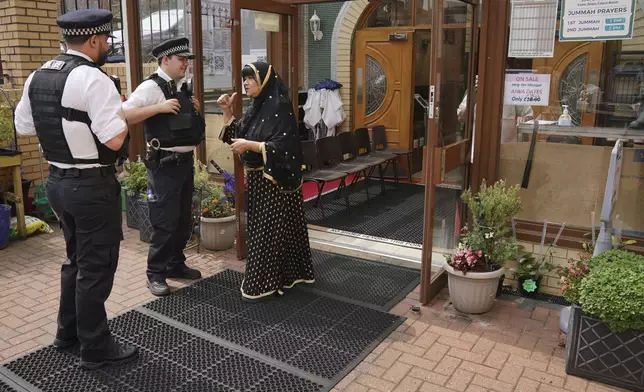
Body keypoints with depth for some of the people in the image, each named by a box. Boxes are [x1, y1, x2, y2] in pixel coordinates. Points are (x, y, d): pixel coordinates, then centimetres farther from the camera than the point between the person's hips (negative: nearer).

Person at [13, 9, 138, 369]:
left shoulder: (38, 76, 9)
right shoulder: (93, 78, -18)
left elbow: (24, 127, 15)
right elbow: (115, 139, -23)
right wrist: (122, 113, -5)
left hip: (58, 181, 9)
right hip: (93, 185, -9)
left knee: (76, 258, 24)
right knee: (97, 265, 4)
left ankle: (69, 331, 40)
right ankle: (96, 349, 18)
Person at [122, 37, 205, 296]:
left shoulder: (183, 87, 12)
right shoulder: (151, 86, -12)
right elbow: (124, 115, -22)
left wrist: (194, 110, 7)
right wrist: (159, 107, -25)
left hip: (186, 161, 8)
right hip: (165, 164, -8)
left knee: (184, 219, 15)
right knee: (165, 222, -2)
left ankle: (176, 265, 30)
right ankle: (155, 274, 13)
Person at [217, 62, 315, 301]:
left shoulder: (279, 107, -16)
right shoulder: (256, 107, 10)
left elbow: (283, 147, -22)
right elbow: (237, 136, 16)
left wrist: (250, 145, -25)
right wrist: (227, 111, 4)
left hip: (275, 180, -9)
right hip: (258, 178, 9)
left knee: (269, 229, -2)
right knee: (260, 226, 16)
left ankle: (263, 284, 8)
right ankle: (288, 273, 29)